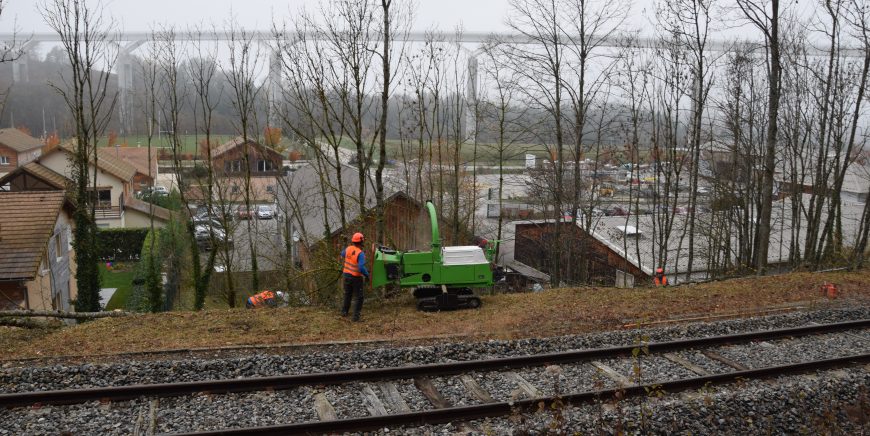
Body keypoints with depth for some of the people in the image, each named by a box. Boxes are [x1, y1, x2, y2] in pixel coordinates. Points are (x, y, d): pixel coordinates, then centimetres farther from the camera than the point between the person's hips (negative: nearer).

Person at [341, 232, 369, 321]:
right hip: (356, 277, -6)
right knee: (359, 297, 6)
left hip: (347, 275, 6)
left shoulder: (348, 249, -6)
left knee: (347, 294, 25)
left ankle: (344, 311, 36)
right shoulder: (360, 253, -25)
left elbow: (342, 255, 18)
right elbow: (361, 268, -31)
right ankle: (356, 315, 2)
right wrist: (367, 275, -14)